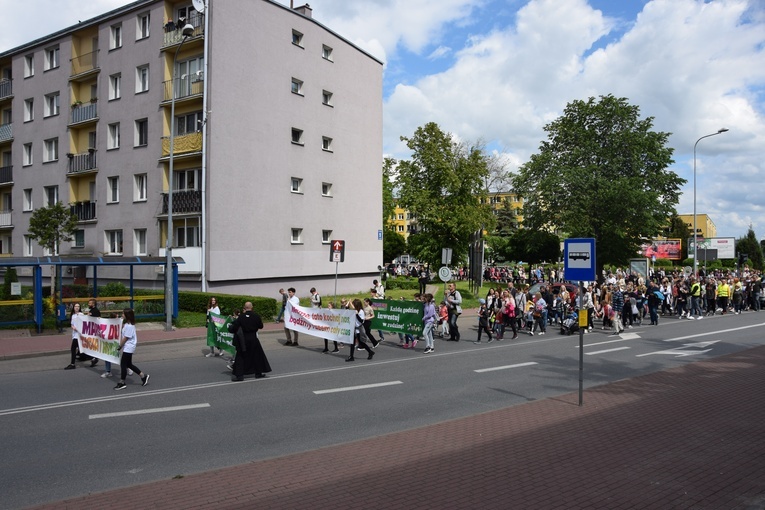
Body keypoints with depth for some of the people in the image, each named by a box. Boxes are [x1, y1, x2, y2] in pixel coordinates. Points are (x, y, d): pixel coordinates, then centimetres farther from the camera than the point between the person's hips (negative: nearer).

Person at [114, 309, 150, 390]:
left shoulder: (129, 326, -21)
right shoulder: (126, 324, 10)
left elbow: (125, 338, -18)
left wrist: (120, 346, -10)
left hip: (128, 348, -10)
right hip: (128, 347, 10)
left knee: (123, 364, -2)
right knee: (129, 364, 15)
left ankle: (122, 383, 7)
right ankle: (143, 376, 20)